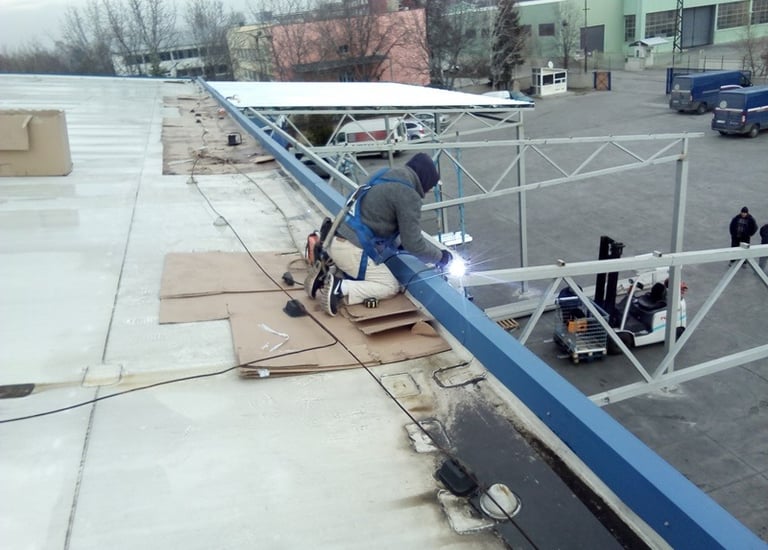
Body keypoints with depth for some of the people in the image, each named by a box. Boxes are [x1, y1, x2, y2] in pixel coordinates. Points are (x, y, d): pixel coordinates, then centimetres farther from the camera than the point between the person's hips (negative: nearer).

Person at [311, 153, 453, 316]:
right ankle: (341, 289, -11)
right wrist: (440, 256, 5)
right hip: (352, 249, -9)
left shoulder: (387, 176, 16)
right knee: (391, 287, 6)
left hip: (336, 241, 9)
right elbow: (413, 243, -11)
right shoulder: (408, 194, -11)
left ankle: (330, 278, 8)